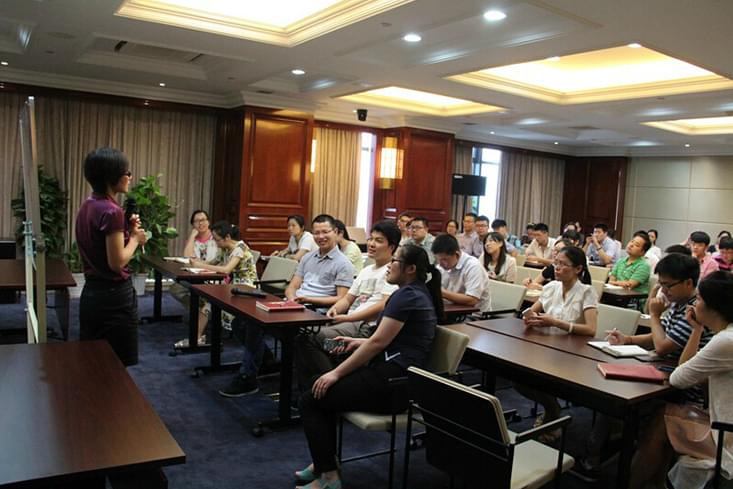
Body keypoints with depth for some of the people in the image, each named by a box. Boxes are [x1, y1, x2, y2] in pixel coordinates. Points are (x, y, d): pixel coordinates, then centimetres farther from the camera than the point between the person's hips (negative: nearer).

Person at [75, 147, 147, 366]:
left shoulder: (87, 206, 7)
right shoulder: (112, 210, -21)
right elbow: (117, 263, -21)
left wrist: (126, 229, 6)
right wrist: (135, 238, -7)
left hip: (91, 292, 9)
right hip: (114, 295, -9)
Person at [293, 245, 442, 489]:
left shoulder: (406, 295, -15)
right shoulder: (420, 293, 16)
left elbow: (378, 342, -17)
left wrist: (337, 373, -11)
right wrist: (358, 342, 17)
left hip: (392, 382, -11)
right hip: (396, 374, 11)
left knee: (310, 399, -6)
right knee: (322, 388, 17)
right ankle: (324, 462, 23)